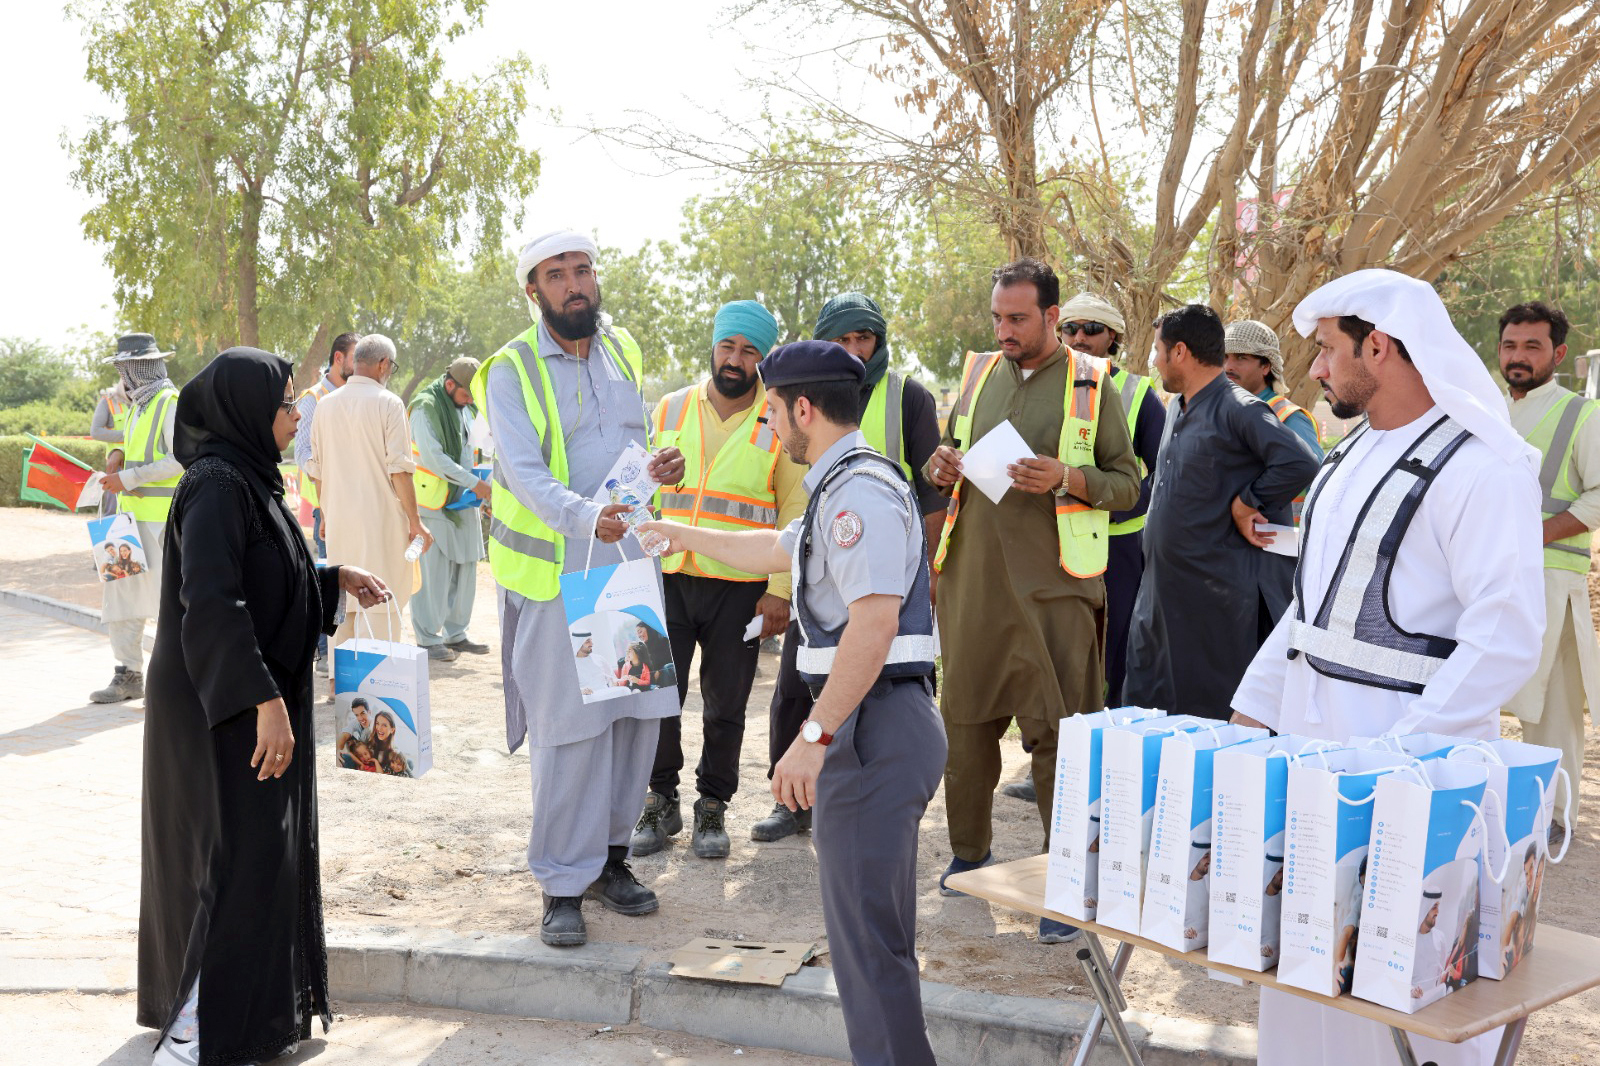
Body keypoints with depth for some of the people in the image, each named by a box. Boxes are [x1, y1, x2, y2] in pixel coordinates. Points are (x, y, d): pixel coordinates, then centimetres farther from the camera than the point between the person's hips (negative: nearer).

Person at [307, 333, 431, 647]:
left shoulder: (325, 404, 7)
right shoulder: (387, 403, -8)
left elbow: (316, 469, 12)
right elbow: (398, 469, -12)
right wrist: (415, 521, -6)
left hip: (339, 519, 5)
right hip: (380, 517, -5)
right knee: (383, 607, 1)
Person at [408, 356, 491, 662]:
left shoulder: (467, 408, 15)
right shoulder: (426, 408, -11)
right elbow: (432, 458, -19)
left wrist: (480, 480, 8)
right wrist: (473, 482, -20)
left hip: (462, 502, 8)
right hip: (433, 502, -8)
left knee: (465, 567, 9)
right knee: (433, 571, -6)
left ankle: (455, 633, 20)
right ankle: (428, 639, 2)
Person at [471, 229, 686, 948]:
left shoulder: (620, 351, 11)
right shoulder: (513, 370, -9)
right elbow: (525, 474, -21)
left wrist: (657, 466, -1)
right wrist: (585, 518, -40)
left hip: (630, 558, 6)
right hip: (556, 571, -6)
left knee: (639, 710, 8)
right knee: (569, 726, -5)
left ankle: (609, 856, 25)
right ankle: (562, 885, 8)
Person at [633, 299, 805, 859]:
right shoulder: (670, 409, 7)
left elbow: (795, 512, 0)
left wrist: (780, 591, -6)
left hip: (741, 589, -2)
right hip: (668, 578, 2)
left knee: (725, 708, 7)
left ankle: (712, 807, 24)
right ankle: (660, 800, 20)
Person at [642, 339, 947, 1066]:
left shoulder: (859, 490, -16)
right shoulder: (843, 487, 19)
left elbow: (875, 623, -26)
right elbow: (776, 551, 36)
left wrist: (814, 736, -25)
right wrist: (684, 535, 45)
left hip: (874, 725, -11)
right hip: (868, 726, 11)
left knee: (865, 928, -6)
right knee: (867, 918, 19)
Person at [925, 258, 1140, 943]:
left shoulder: (1091, 383, 1)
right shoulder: (977, 374, 13)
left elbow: (1126, 482, 1)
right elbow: (947, 453, 23)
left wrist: (1066, 479, -17)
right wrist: (941, 467, 0)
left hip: (1053, 585, -4)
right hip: (973, 578, 4)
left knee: (1058, 732, -4)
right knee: (965, 720, 11)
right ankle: (969, 851, 30)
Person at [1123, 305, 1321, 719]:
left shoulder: (1239, 410, -14)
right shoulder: (1178, 412, 15)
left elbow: (1301, 463, -26)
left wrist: (1245, 503, -16)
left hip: (1218, 600, -9)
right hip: (1162, 595, 9)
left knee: (1216, 718, 1)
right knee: (1142, 707, 10)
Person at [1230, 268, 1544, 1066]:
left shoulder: (1480, 467, -14)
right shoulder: (1352, 458, 14)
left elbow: (1506, 640, -20)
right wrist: (1253, 709, 14)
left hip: (1412, 742, -8)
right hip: (1312, 733, 8)